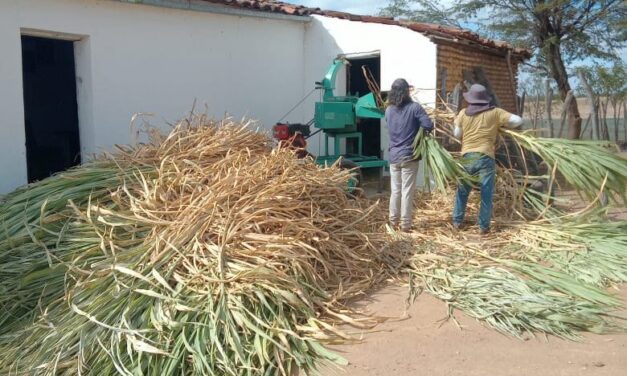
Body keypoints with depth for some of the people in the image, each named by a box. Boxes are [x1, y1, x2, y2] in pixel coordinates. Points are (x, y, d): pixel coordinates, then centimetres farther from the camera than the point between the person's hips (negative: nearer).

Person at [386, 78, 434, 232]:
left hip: (394, 156, 5)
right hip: (409, 156, -5)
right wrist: (422, 130, 3)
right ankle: (405, 224, 7)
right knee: (407, 191, 1)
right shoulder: (414, 107, -11)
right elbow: (429, 125, -18)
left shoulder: (389, 110, 5)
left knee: (395, 190, 14)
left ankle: (393, 221, 22)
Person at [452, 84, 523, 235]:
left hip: (467, 157, 2)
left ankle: (457, 221, 22)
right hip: (486, 157, -2)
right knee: (486, 194, 5)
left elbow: (457, 134, 8)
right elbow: (518, 120, 0)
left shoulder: (463, 113, 4)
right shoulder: (495, 112, 2)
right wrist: (503, 125, 18)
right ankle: (483, 226, 8)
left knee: (462, 191, 15)